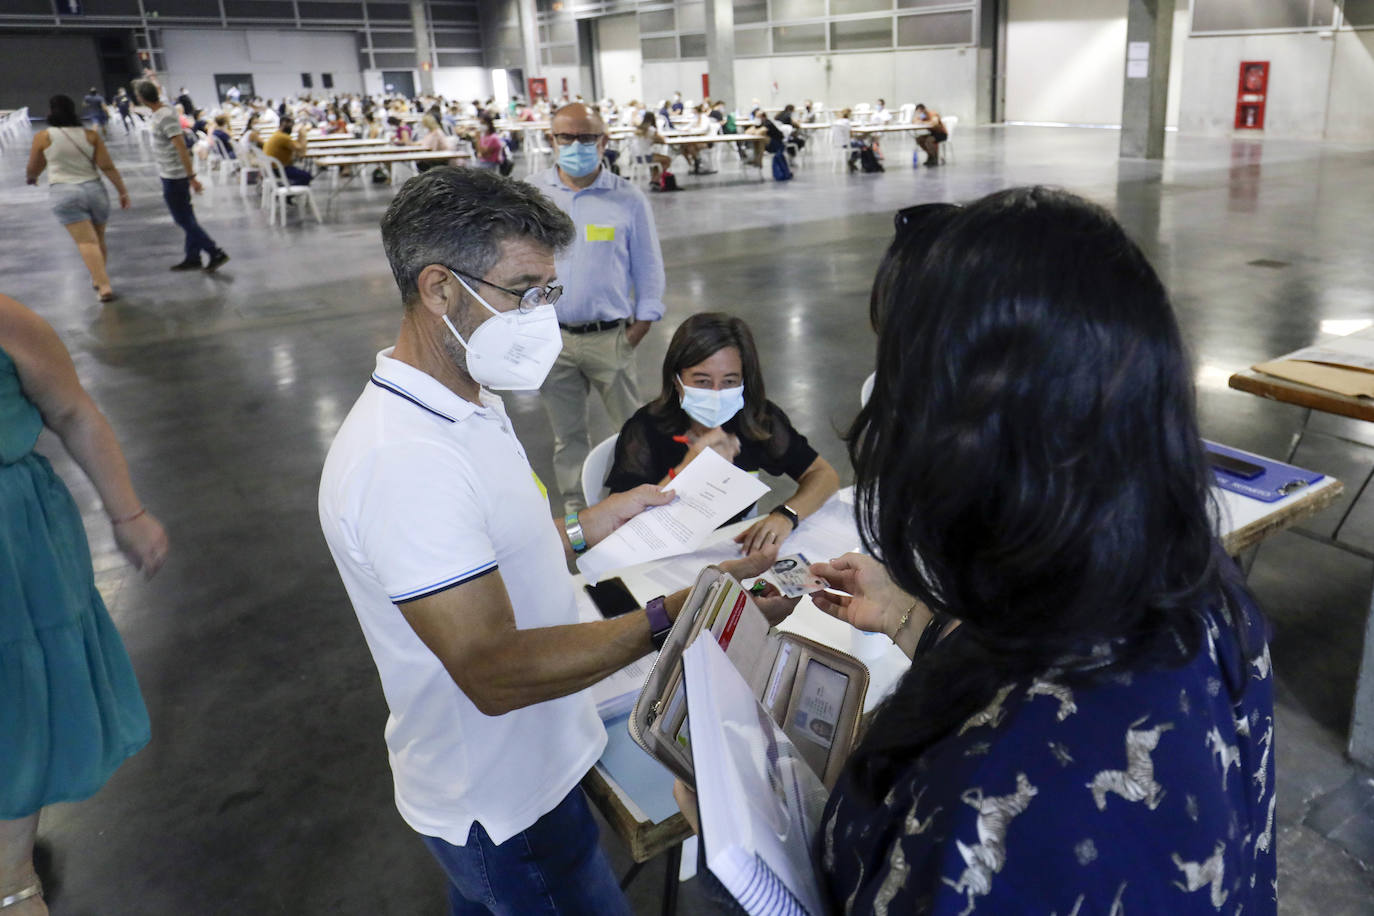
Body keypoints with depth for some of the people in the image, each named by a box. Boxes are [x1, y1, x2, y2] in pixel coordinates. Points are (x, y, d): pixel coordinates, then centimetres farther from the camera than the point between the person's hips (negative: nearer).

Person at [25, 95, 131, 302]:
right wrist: (123, 191, 2)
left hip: (65, 194, -3)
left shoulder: (43, 137, -1)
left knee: (86, 242, -10)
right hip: (94, 190, 3)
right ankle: (99, 278, 29)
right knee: (99, 240, 17)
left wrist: (31, 177, 32)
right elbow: (108, 166, -4)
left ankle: (104, 285, -21)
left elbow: (33, 170, 11)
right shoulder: (90, 135, 2)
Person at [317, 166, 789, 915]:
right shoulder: (401, 460, -32)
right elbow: (495, 671, -33)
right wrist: (674, 617, -36)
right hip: (502, 803, -9)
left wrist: (582, 531, 4)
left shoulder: (461, 402, 2)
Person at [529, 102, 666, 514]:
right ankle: (576, 507, 30)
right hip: (550, 337, 2)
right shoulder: (531, 193, 2)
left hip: (610, 337, -2)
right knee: (567, 433, 14)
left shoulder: (628, 198, -2)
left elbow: (648, 267, 3)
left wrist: (642, 323, -2)